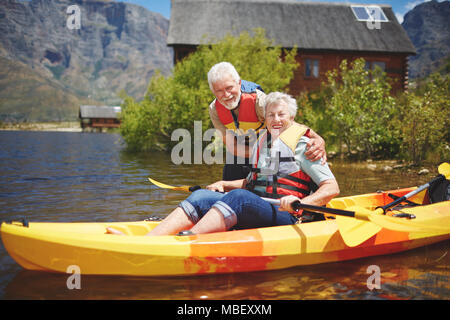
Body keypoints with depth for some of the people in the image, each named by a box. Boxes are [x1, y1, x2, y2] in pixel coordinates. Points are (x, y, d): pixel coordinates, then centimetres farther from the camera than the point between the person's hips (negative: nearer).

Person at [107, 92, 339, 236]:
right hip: (251, 214, 6)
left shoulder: (301, 145, 0)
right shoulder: (261, 143, 21)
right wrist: (224, 185, 15)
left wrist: (302, 203, -23)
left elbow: (332, 188, -6)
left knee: (239, 197, -36)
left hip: (285, 216, -6)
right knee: (202, 196, -18)